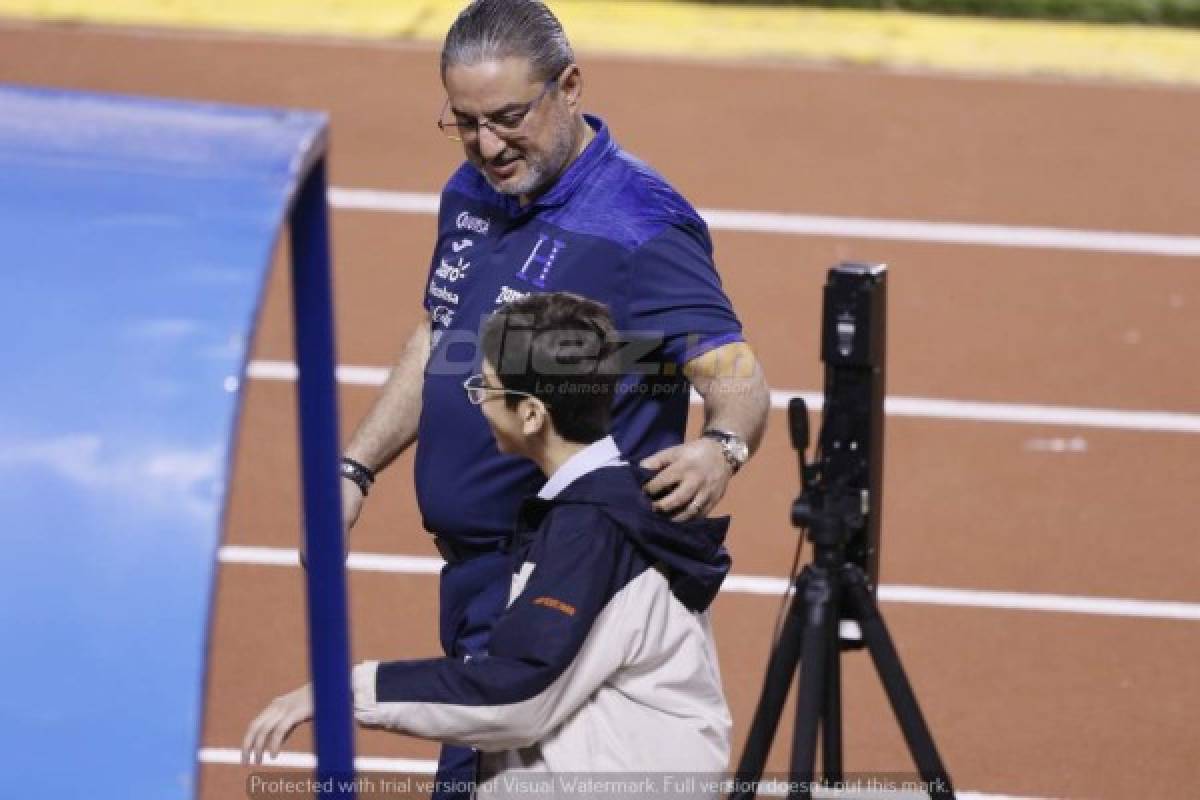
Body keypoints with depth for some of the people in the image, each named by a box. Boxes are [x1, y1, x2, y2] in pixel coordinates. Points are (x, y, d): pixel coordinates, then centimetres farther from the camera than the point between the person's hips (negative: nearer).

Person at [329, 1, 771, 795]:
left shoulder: (640, 226, -18)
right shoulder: (471, 195, 8)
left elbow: (737, 376, -23)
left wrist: (720, 449, -44)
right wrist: (355, 470, 15)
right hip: (473, 570, 9)